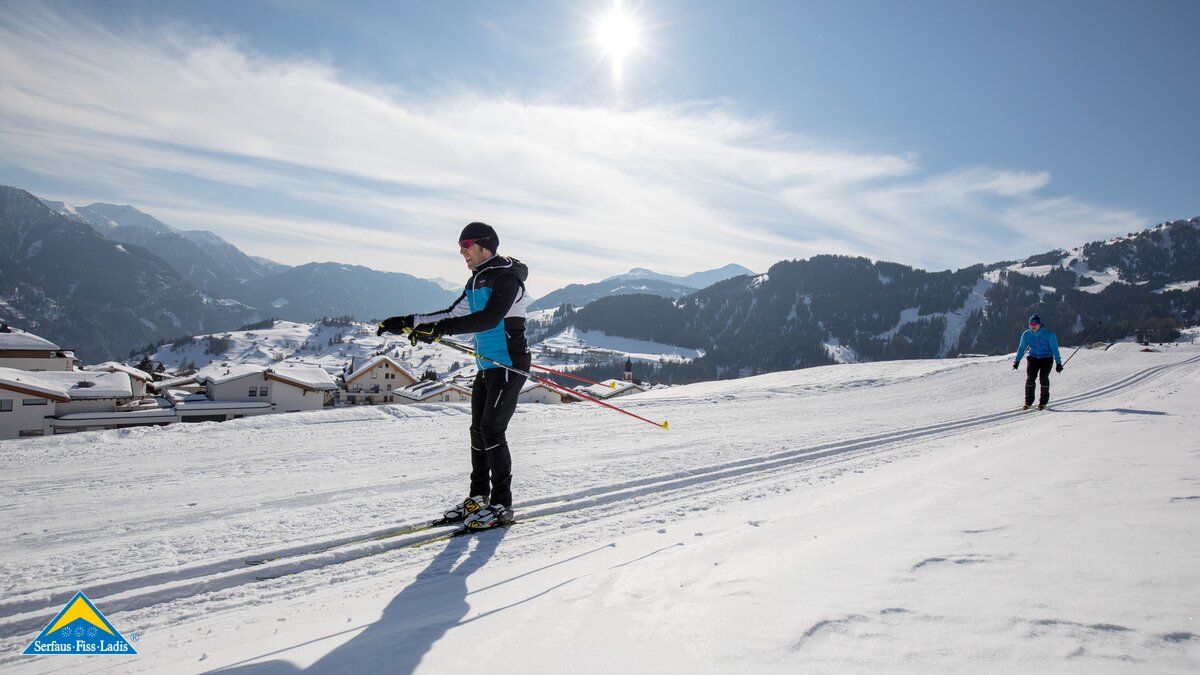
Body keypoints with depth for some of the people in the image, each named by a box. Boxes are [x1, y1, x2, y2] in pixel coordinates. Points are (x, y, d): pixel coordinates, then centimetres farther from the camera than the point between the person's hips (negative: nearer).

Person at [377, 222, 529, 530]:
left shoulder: (506, 276, -15)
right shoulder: (476, 281, 15)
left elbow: (489, 318, -29)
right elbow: (453, 314, 19)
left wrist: (439, 329, -36)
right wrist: (406, 322, 11)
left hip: (508, 365, -9)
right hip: (486, 366, 9)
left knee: (492, 431, -10)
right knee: (478, 430, 10)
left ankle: (501, 506, -1)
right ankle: (478, 497, 21)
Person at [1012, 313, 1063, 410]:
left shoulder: (1049, 334, -13)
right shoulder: (1026, 335, -5)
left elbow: (1054, 349, -9)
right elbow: (1021, 348, 5)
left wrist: (1058, 363, -10)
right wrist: (1017, 360, -1)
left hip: (1047, 359, -2)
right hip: (1033, 358, 2)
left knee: (1043, 377, -15)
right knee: (1030, 378, -12)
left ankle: (1043, 402, -1)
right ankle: (1028, 401, 0)